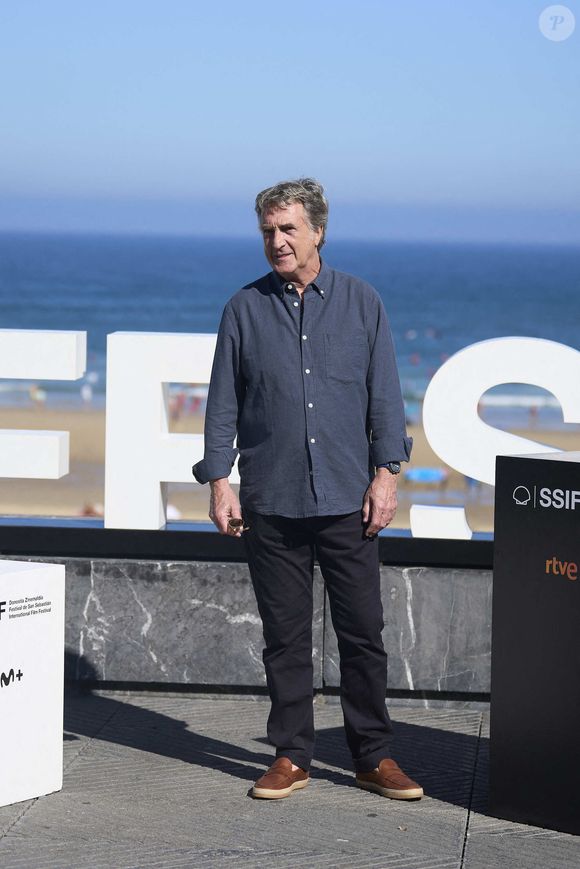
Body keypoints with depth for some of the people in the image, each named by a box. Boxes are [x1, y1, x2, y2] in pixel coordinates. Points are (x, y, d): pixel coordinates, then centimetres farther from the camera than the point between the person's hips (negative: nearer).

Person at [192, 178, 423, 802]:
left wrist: (386, 474, -3)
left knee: (363, 632, 2)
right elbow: (223, 403, 6)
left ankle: (374, 757, 12)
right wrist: (219, 482, -1)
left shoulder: (362, 303, 6)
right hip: (270, 502, 0)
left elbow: (385, 396, 5)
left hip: (348, 499, 0)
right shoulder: (244, 309, 6)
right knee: (285, 636, 5)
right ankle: (291, 757, 14)